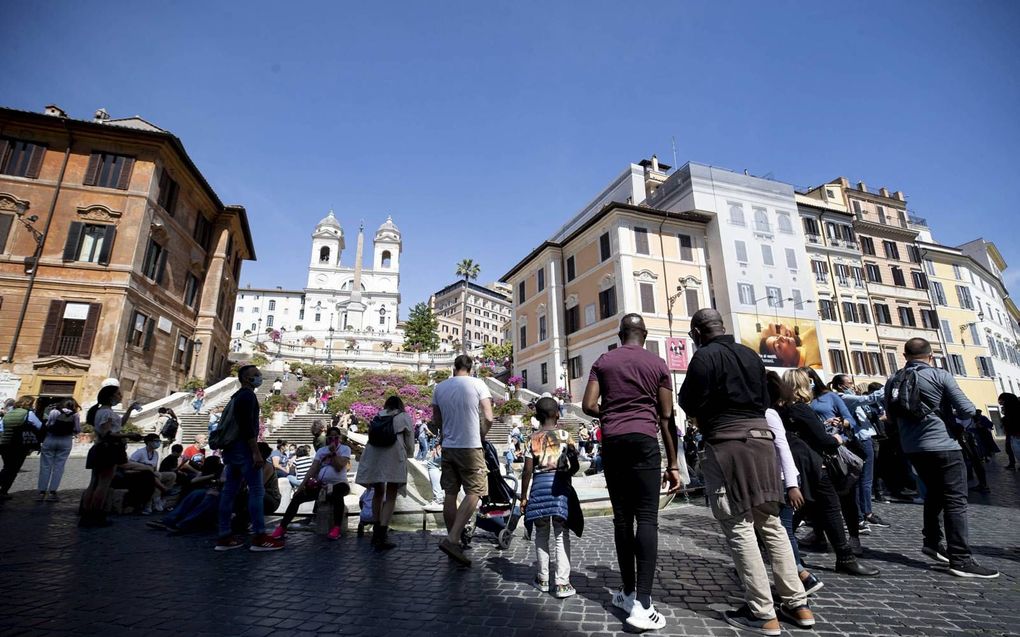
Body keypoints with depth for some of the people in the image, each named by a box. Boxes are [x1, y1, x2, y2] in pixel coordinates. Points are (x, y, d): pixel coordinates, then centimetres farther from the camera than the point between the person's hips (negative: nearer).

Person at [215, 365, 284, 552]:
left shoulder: (236, 396, 22)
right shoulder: (248, 395, -10)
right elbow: (248, 425, -21)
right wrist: (256, 452, -24)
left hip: (231, 448, 11)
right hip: (243, 447, -11)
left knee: (229, 491, 9)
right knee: (257, 490, -11)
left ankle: (224, 536, 11)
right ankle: (260, 537, -13)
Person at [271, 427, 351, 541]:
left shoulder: (345, 449, 2)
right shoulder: (321, 451, 14)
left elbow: (339, 467, -13)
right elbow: (313, 469, 3)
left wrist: (333, 452, -17)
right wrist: (302, 484, -9)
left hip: (338, 484, -5)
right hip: (321, 485, 5)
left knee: (337, 495, -40)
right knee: (297, 497, -12)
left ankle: (336, 528, -31)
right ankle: (282, 527, -7)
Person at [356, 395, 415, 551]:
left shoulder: (377, 417, 25)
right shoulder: (405, 417, 16)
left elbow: (370, 437, 17)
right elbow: (410, 444, 13)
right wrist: (409, 454, 34)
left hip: (373, 455, 4)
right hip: (394, 457, -4)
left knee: (378, 492, 21)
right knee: (391, 496, 4)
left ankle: (377, 531, 28)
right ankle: (382, 537, -3)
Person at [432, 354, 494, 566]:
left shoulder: (440, 387, 5)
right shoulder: (477, 384, -7)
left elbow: (436, 420, 12)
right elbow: (488, 418, -11)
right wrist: (481, 436, 5)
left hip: (448, 447, 5)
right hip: (470, 447, -5)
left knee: (450, 495, 11)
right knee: (474, 493, 1)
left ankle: (454, 542, 20)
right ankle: (452, 539, -10)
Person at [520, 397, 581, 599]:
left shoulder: (533, 439, 0)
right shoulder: (565, 435, -2)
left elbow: (527, 471, -1)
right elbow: (575, 466, -1)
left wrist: (523, 496, 6)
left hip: (539, 485, 1)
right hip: (560, 485, -1)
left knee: (542, 534, 15)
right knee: (561, 536, 6)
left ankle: (543, 579, 24)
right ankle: (562, 583, 6)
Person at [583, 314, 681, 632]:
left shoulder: (603, 361, 9)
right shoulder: (658, 364, 6)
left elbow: (588, 406, 0)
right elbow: (666, 417, 3)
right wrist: (673, 464, 6)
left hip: (612, 442, 2)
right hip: (644, 441, -2)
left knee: (622, 518, 10)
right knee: (647, 518, -3)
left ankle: (629, 594, 19)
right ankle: (642, 604, -10)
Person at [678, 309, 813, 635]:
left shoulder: (704, 357, -8)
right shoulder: (751, 355, 14)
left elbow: (691, 406, -9)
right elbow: (765, 400, 22)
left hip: (727, 445, -7)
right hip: (761, 439, 8)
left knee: (739, 528, -1)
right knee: (771, 524, 15)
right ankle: (797, 603, 21)